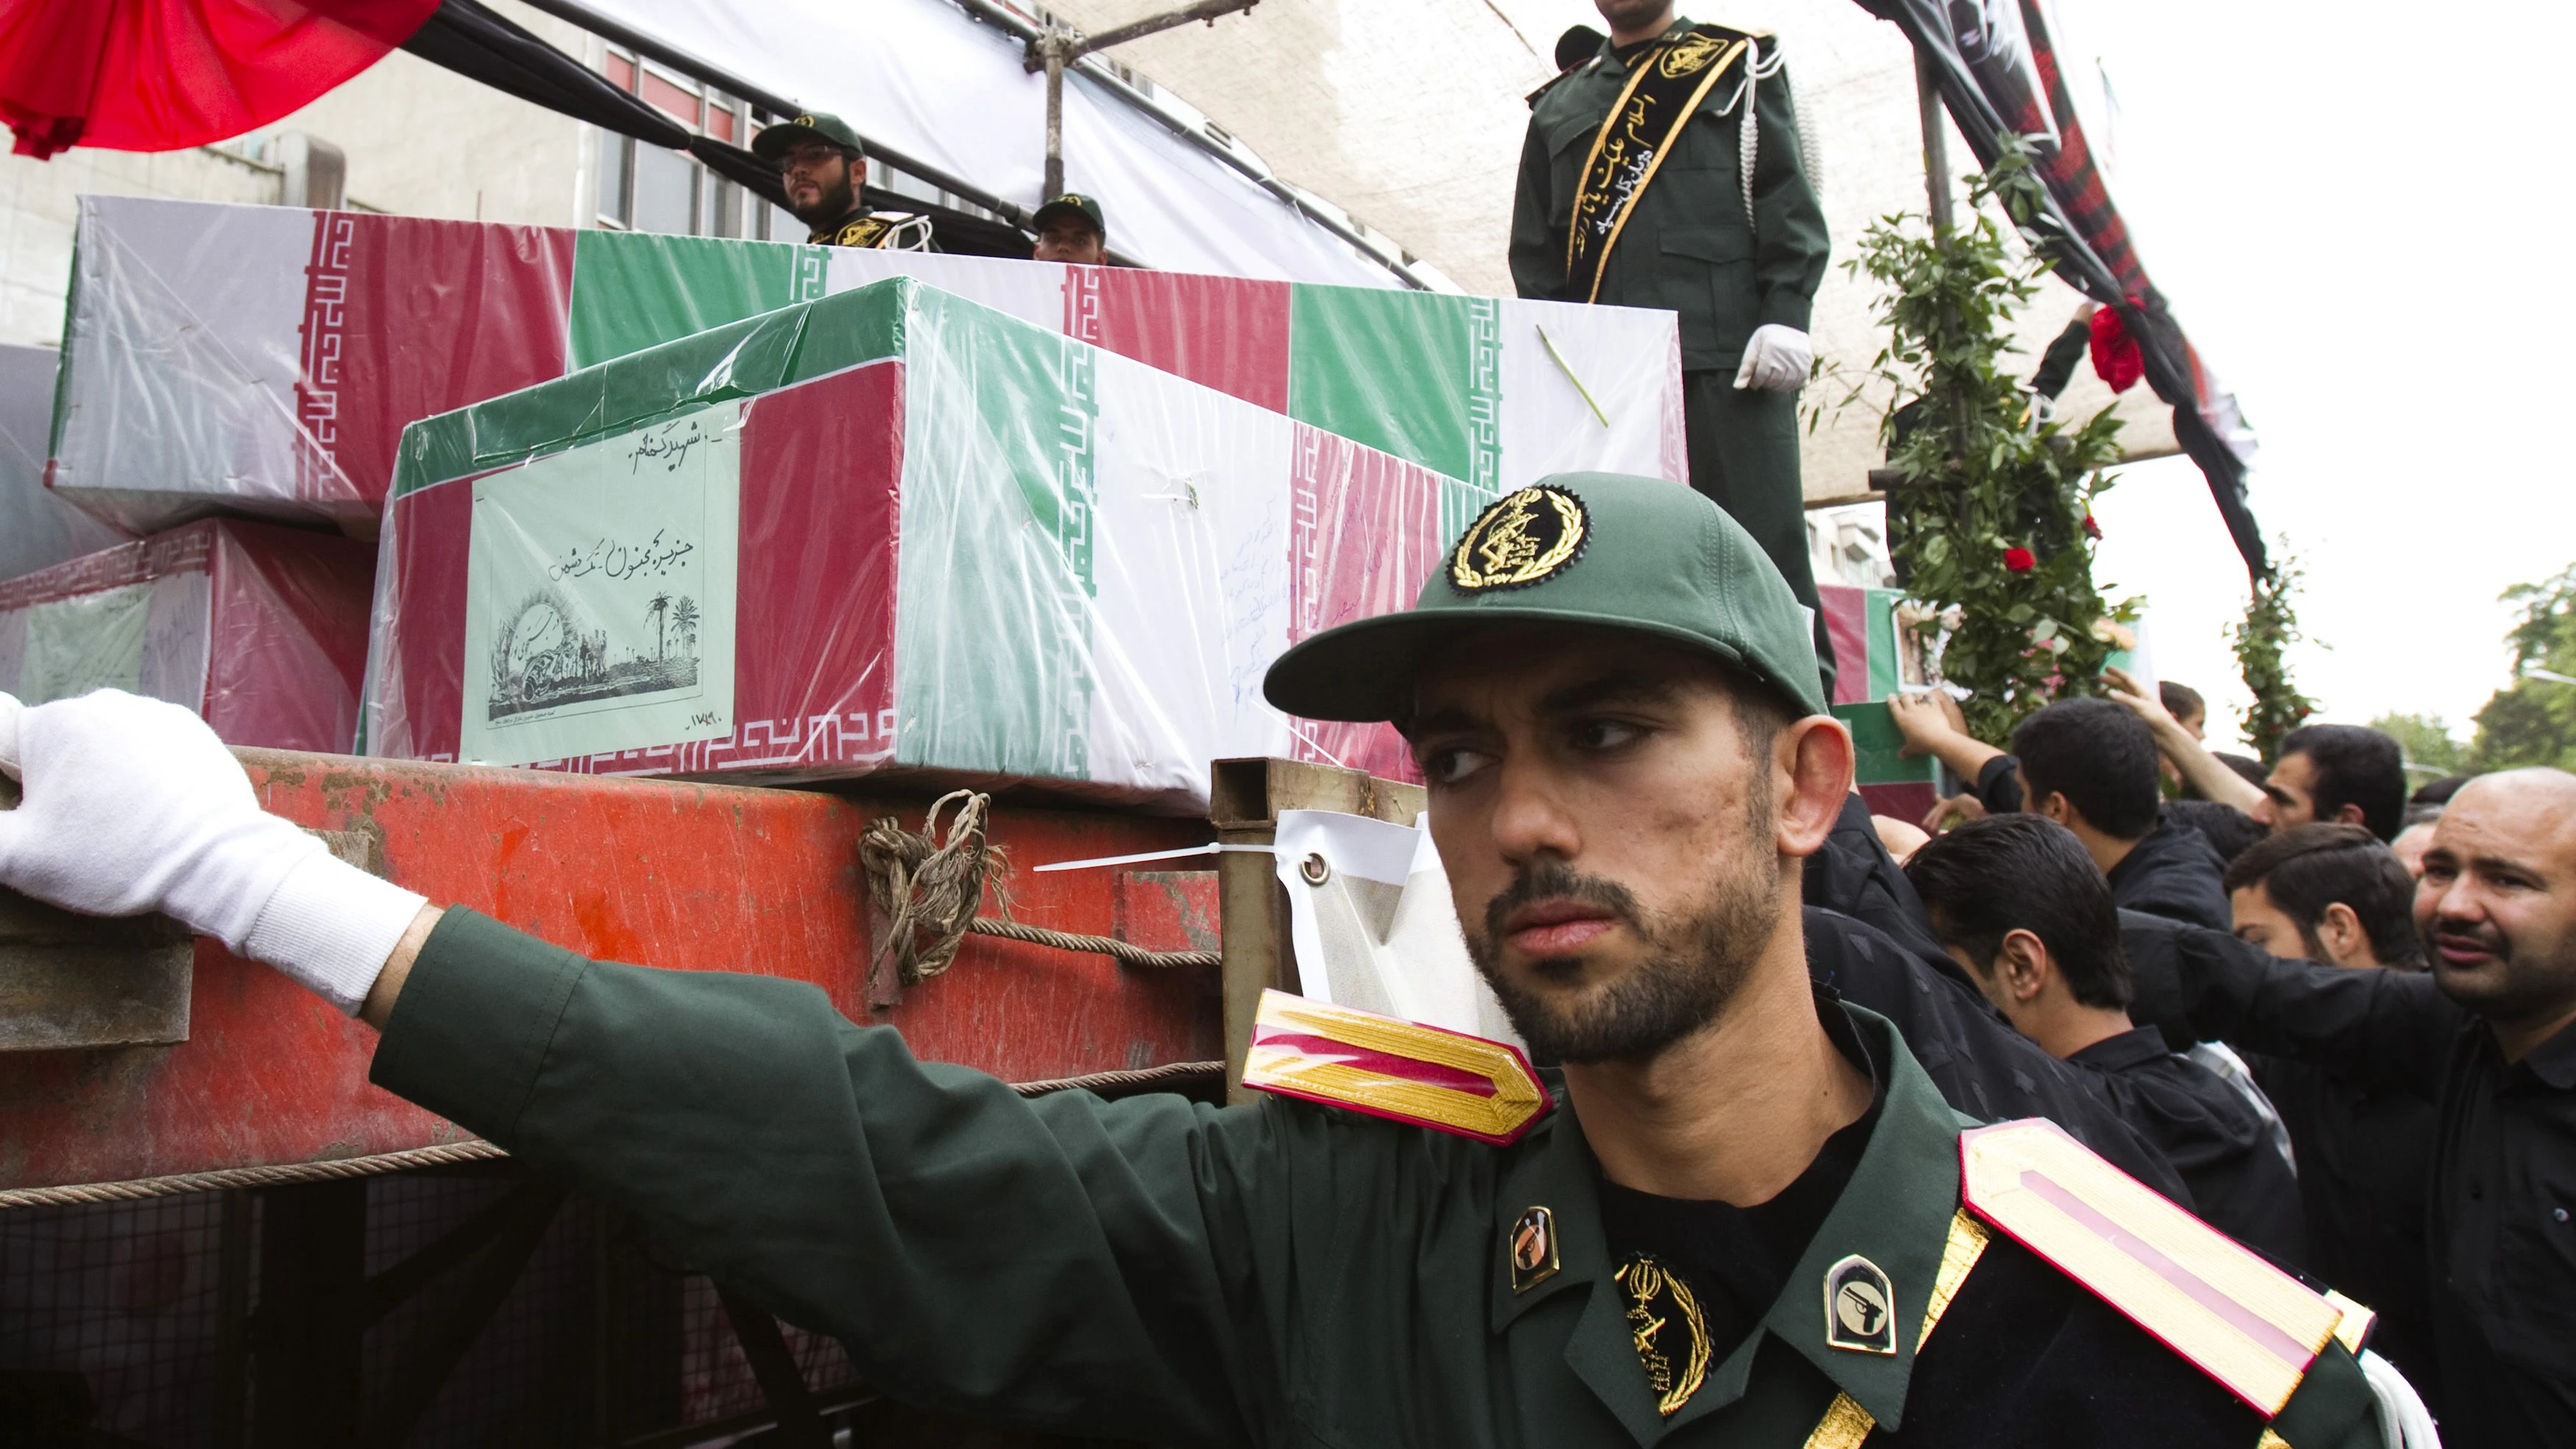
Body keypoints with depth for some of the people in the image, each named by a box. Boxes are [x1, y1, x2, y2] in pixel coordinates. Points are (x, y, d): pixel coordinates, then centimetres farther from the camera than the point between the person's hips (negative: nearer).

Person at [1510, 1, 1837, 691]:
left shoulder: (1738, 65, 17)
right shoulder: (1558, 105, 24)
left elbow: (1789, 199, 6)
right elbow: (1534, 249, 19)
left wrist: (1785, 315, -9)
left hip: (1727, 357, -2)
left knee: (1761, 536, -8)